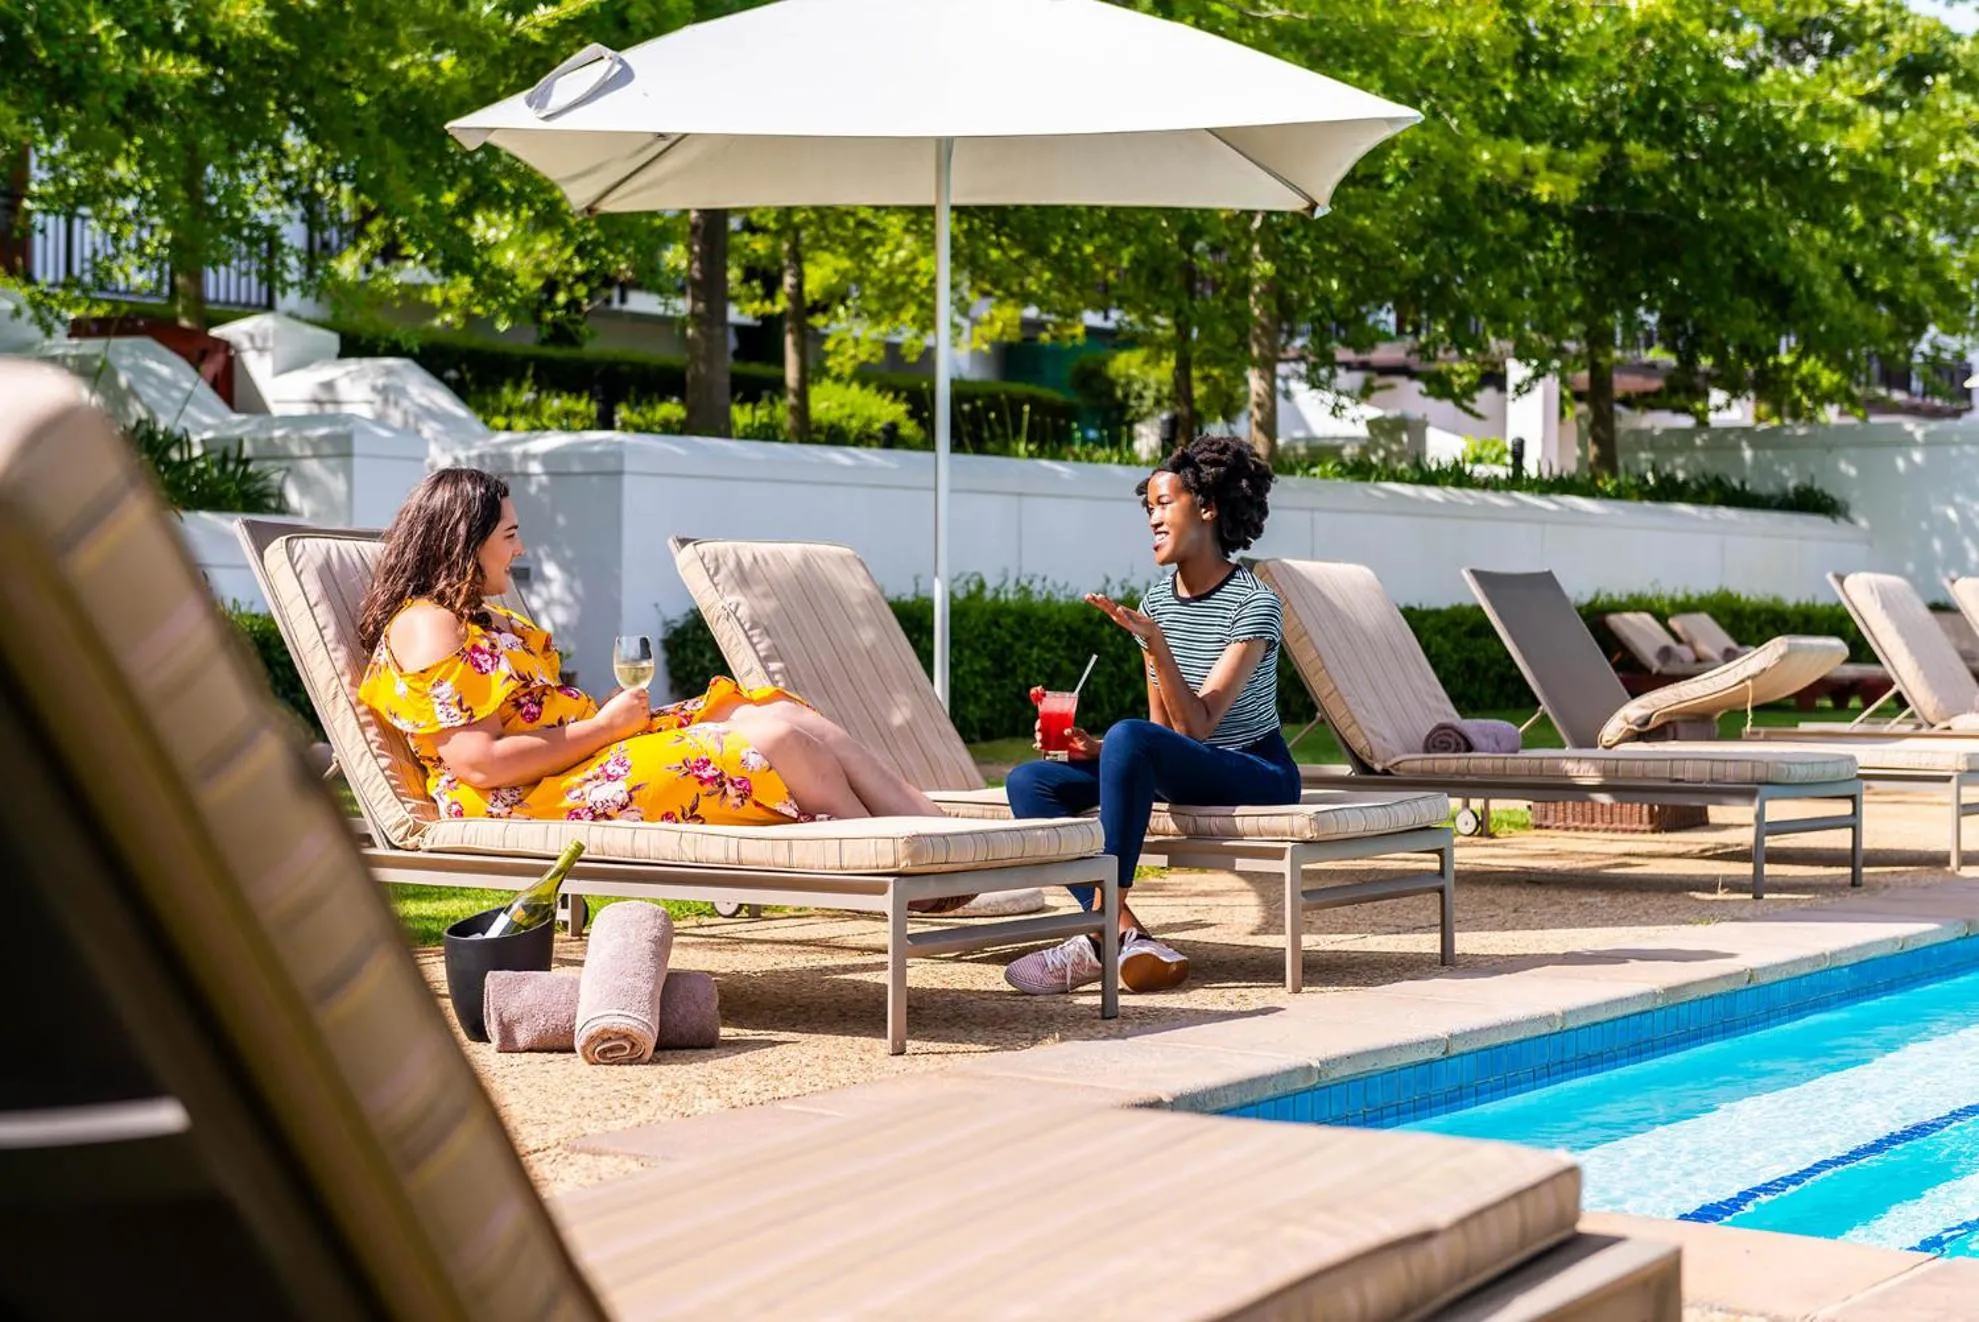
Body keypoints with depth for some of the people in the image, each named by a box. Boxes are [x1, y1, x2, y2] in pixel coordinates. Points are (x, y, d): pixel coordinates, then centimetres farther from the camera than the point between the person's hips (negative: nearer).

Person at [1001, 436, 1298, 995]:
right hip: (1184, 773, 8)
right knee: (1030, 780, -12)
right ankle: (1131, 939, -27)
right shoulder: (1156, 601, 8)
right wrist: (1099, 749, -7)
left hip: (1256, 776, -8)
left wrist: (1155, 641, -31)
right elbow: (1164, 729, 11)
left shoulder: (1254, 604, -12)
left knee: (1131, 737, -36)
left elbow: (1196, 726, -21)